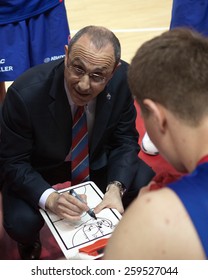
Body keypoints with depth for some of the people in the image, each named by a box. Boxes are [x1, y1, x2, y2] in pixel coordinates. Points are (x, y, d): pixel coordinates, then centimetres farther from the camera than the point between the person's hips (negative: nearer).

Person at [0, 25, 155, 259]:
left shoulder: (123, 78, -24)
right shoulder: (25, 93, -33)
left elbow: (125, 141, -10)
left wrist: (116, 187, -28)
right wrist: (49, 198, -38)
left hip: (97, 158, 3)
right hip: (38, 167, -2)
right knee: (21, 223, -27)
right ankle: (29, 244, 14)